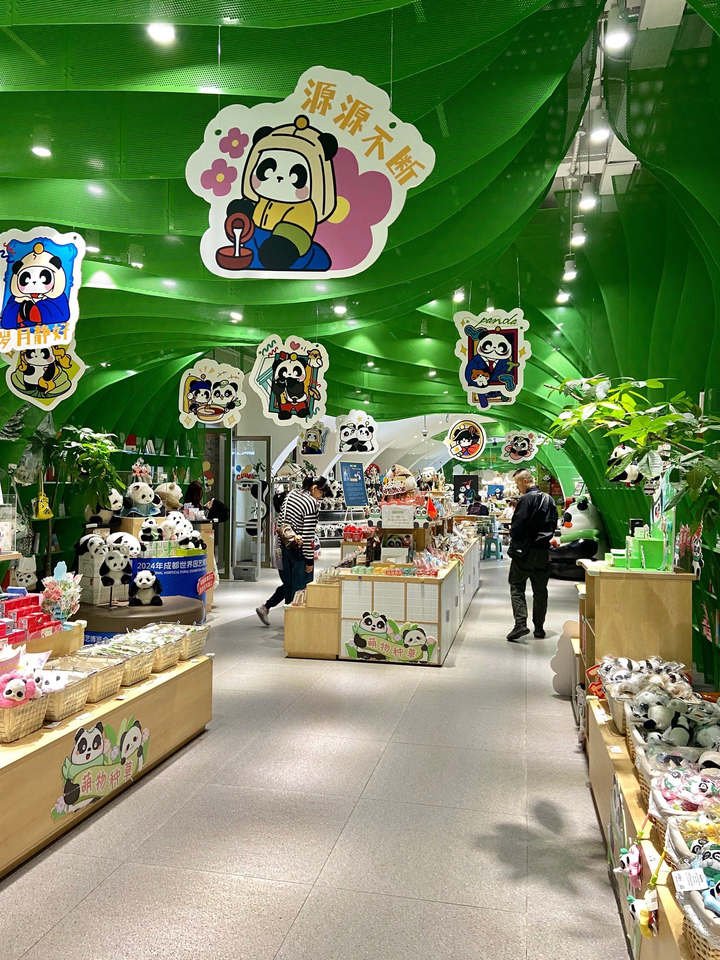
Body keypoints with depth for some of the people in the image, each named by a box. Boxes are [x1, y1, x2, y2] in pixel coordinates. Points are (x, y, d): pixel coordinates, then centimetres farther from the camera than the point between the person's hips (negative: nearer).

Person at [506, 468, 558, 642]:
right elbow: (554, 524, 16)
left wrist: (514, 545, 0)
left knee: (517, 587, -1)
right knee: (540, 590, 11)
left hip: (525, 551, -7)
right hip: (543, 550, 7)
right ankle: (539, 627, 16)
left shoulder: (526, 499, -14)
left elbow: (517, 525, -16)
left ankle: (521, 623, -13)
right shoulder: (549, 499, 11)